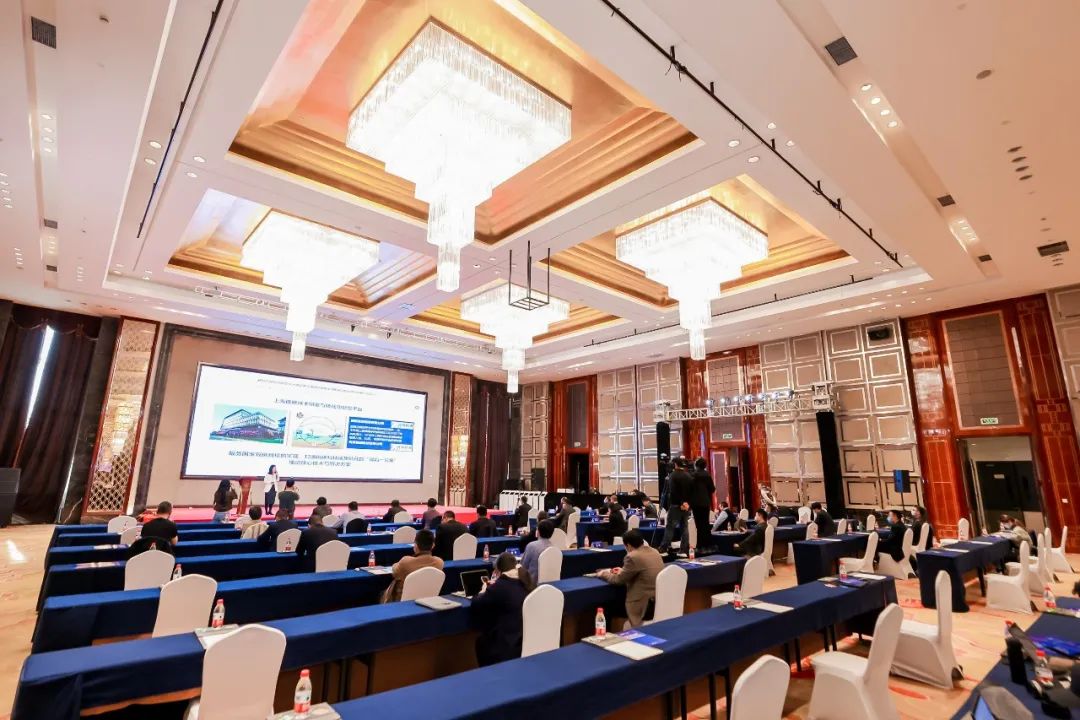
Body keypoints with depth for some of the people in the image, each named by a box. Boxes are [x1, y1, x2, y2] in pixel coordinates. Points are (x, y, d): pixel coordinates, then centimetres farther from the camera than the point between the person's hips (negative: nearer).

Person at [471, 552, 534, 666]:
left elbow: (476, 605, -6)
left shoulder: (499, 587, -19)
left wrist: (483, 591, 11)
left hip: (507, 648, -6)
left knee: (481, 641, 24)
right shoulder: (528, 582, 0)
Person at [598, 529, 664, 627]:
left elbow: (619, 580, -5)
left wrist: (604, 574, 12)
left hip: (647, 605, -9)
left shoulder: (633, 557, -16)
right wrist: (623, 571, 29)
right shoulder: (654, 551, 8)